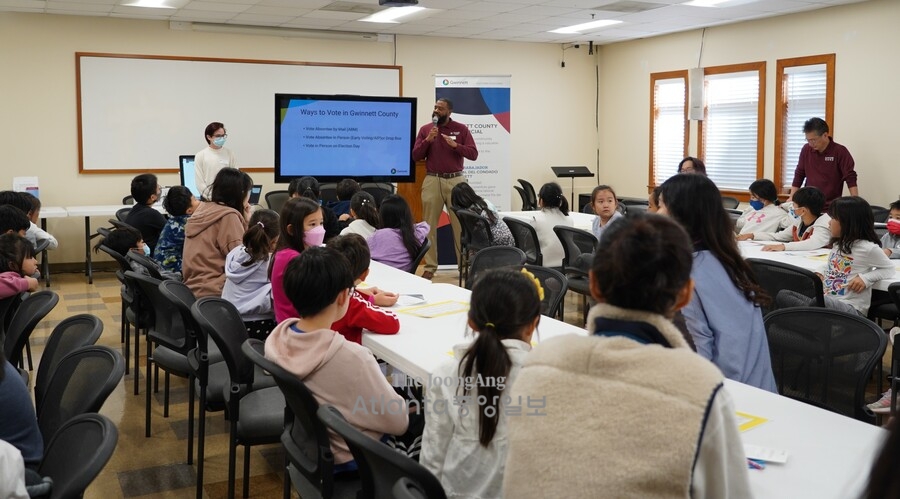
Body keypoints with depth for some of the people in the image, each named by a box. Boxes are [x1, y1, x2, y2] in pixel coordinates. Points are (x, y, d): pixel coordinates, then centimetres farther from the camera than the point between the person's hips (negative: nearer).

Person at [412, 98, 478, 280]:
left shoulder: (461, 129, 4)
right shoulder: (425, 129, 7)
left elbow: (473, 154, -3)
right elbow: (415, 156, 1)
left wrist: (455, 145, -16)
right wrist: (428, 140, -12)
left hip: (456, 180, -1)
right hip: (432, 181, 1)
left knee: (460, 224, 1)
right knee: (430, 225, 1)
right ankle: (430, 266, 6)